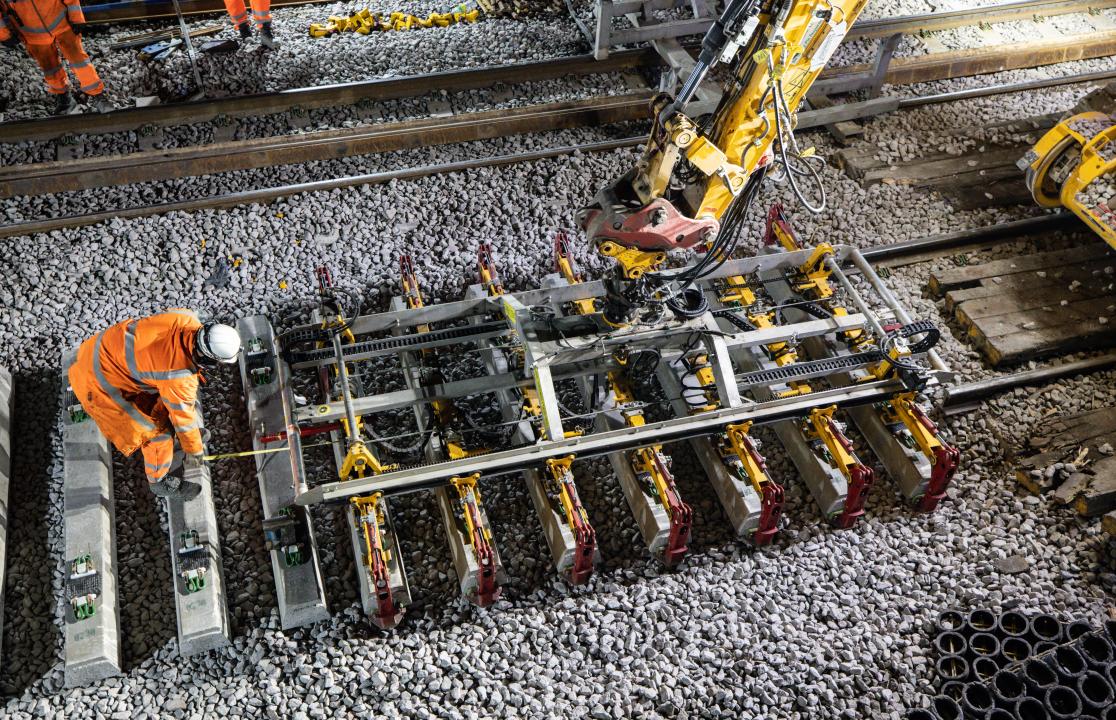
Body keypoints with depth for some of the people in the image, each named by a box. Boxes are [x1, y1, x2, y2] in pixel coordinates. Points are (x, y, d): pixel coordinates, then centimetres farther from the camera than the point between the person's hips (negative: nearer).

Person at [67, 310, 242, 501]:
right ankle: (159, 481, 27)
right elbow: (183, 417, -16)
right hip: (102, 383, -7)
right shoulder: (179, 380, -34)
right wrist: (194, 450, 2)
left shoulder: (187, 318, -20)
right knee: (157, 431, 4)